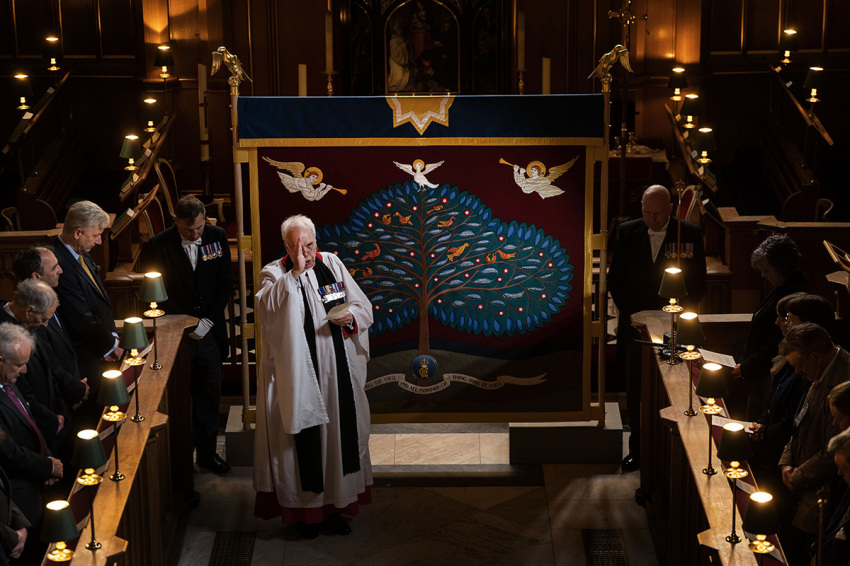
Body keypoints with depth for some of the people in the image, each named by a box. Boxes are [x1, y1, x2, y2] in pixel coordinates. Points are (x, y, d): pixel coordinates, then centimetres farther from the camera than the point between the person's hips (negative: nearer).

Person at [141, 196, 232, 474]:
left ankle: (207, 451, 25)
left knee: (210, 395, 11)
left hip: (210, 332, 3)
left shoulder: (217, 237, -1)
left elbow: (225, 283, 3)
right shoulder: (159, 245, -10)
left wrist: (208, 321, -6)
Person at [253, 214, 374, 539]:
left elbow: (363, 306, 10)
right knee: (305, 441, 2)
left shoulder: (332, 265, 7)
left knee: (339, 435, 9)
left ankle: (335, 505, 22)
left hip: (339, 376, 4)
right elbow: (264, 306, -25)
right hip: (299, 376, -3)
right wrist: (295, 273, -27)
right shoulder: (274, 274, -3)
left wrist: (351, 315, -12)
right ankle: (306, 509, 15)